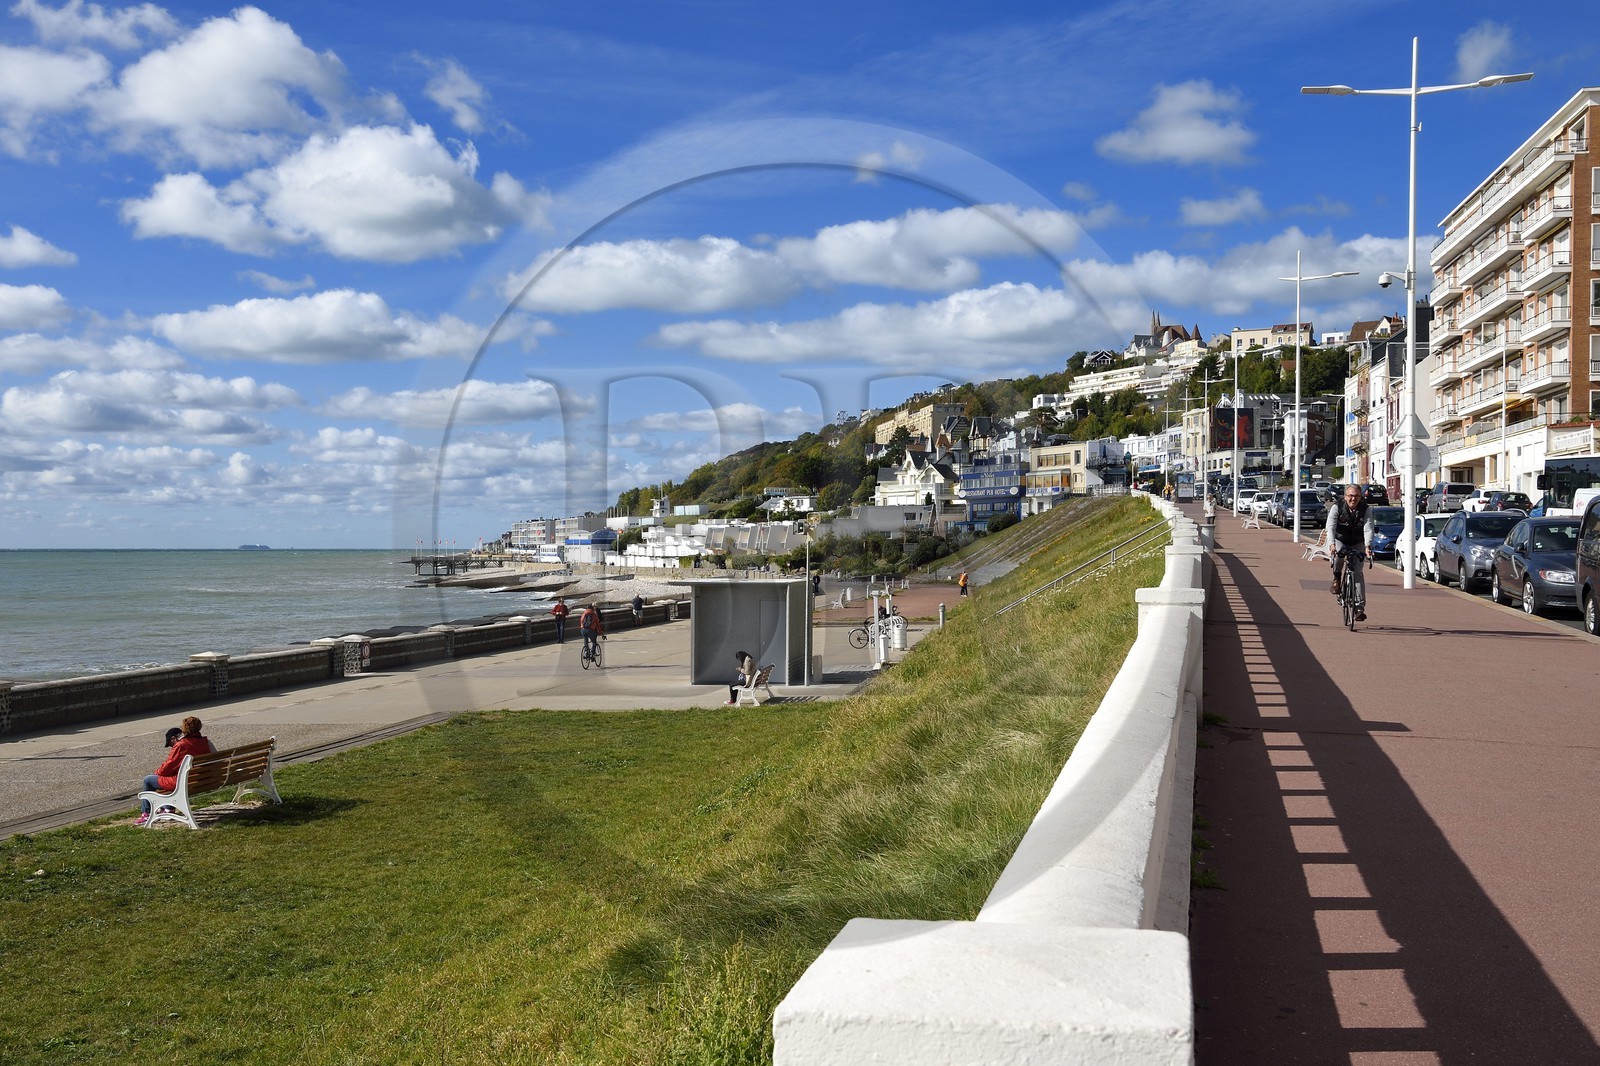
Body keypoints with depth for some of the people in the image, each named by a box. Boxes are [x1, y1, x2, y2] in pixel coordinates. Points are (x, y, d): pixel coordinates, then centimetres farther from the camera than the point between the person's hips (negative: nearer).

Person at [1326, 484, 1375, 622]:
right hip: (1340, 541, -1)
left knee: (1357, 573, -10)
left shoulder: (1366, 510, -13)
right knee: (1337, 554, -36)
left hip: (1358, 544, 1)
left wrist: (1367, 546, -42)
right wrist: (1332, 544, -44)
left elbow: (1368, 529, -24)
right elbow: (1331, 527, -27)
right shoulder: (1337, 507, -16)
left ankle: (1360, 608, -9)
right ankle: (1337, 578, -8)